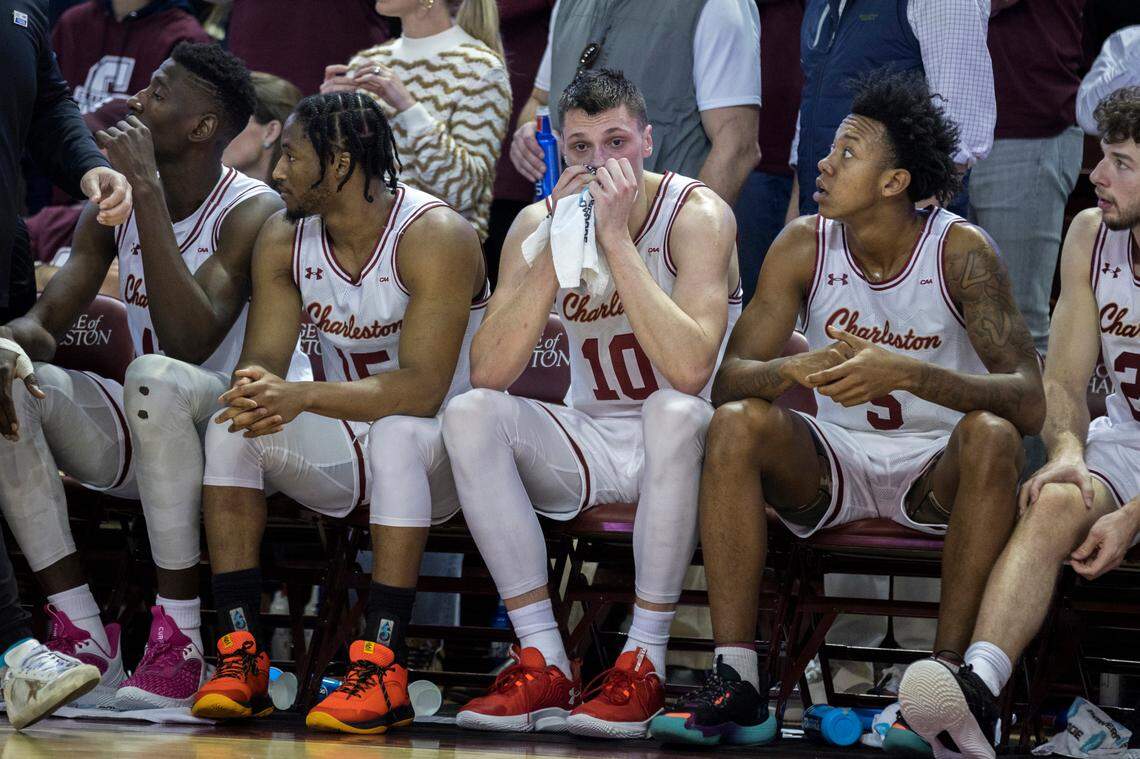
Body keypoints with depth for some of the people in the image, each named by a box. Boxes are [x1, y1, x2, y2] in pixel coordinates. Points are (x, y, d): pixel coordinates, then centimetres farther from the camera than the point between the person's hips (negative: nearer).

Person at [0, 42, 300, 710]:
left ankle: (180, 644, -34)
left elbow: (191, 341, -28)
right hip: (133, 435, 6)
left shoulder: (252, 212, -14)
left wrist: (149, 191, -29)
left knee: (154, 376, -38)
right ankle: (84, 641, -22)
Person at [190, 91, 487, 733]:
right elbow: (262, 361, -5)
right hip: (341, 455, 6)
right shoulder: (286, 239, 0)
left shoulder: (434, 236, -20)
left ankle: (384, 668, -40)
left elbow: (422, 389, -28)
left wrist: (304, 397, -39)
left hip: (441, 453, -6)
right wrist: (259, 392, -32)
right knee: (232, 429, -18)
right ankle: (240, 656, -22)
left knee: (398, 432, -37)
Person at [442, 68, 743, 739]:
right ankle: (544, 666, -22)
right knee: (470, 414, -21)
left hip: (684, 451, -4)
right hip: (588, 443, 4)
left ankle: (644, 666, -29)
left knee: (674, 411, -37)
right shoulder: (538, 225, -3)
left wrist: (616, 238, -32)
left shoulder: (696, 214, -15)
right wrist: (555, 249, -23)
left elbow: (691, 369, -32)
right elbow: (489, 373, -16)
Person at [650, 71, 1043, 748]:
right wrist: (797, 371, -35)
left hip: (936, 467, -3)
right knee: (736, 424, -24)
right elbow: (729, 379, -11)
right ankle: (737, 685, -28)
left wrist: (909, 374, -38)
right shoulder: (805, 245, -6)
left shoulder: (961, 251, -14)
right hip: (834, 461, 3)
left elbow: (1029, 401, -24)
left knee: (991, 435, -33)